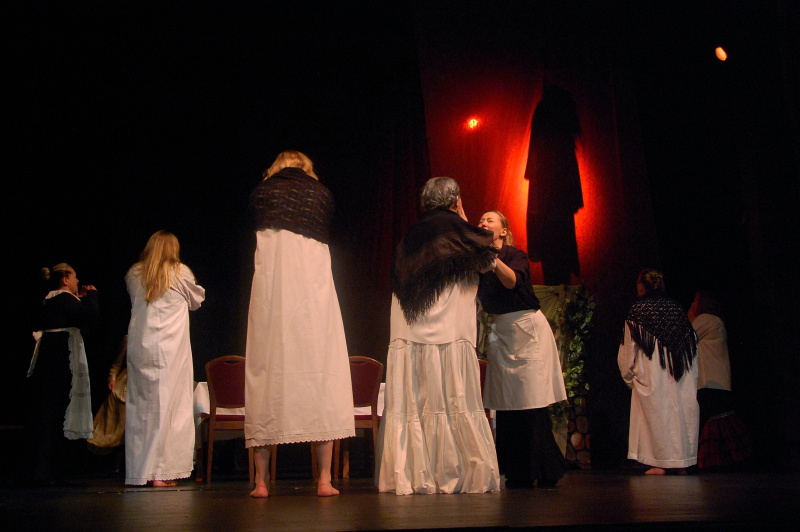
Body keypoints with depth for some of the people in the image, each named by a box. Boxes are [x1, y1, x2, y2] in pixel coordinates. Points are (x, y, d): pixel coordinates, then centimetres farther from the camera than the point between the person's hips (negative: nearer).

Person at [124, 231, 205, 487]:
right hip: (170, 348, -4)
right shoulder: (180, 273, 0)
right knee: (169, 406, -2)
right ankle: (162, 471, -4)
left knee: (139, 407, 8)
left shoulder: (134, 274, 8)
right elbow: (197, 300, 15)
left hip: (139, 348, 4)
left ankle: (137, 472, 12)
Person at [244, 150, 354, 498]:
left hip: (270, 287, 1)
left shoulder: (261, 192, 13)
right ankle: (324, 479, -4)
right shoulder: (321, 193, 14)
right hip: (313, 286, 0)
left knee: (267, 371, 2)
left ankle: (261, 480, 1)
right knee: (320, 374, -1)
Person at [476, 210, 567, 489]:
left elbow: (512, 281, -23)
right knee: (506, 403, 2)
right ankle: (518, 473, 8)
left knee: (532, 401, -9)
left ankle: (545, 472, -2)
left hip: (526, 327, -6)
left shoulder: (515, 254, -3)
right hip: (501, 330, 6)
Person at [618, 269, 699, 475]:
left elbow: (628, 351, -3)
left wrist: (629, 376, 10)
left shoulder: (638, 311, -5)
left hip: (651, 378, -4)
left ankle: (661, 463, -1)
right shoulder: (676, 308, 7)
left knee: (656, 415, 0)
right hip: (682, 379, 4)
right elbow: (692, 345, 10)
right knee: (681, 414, 8)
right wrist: (691, 377, 16)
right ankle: (682, 462, 12)